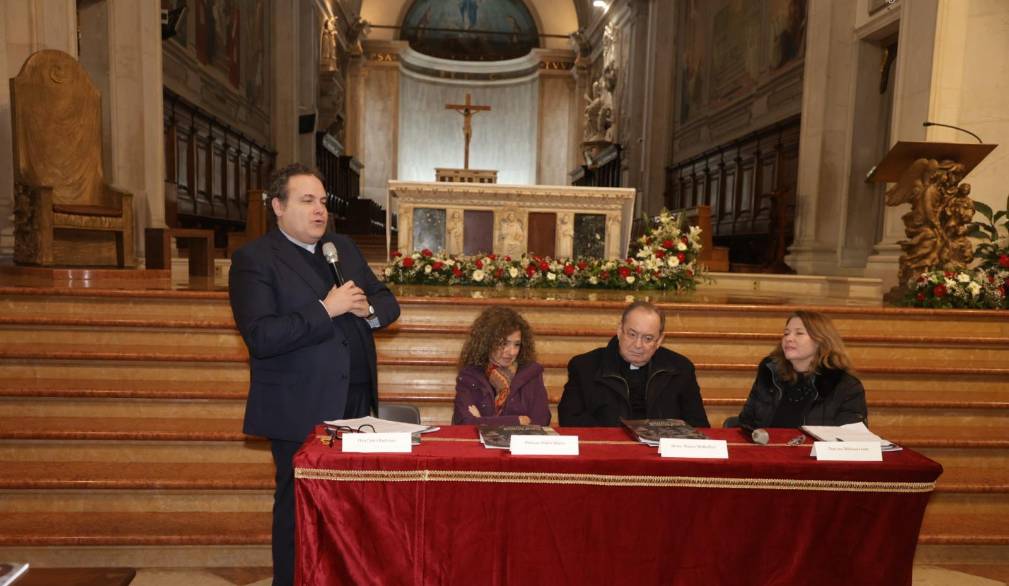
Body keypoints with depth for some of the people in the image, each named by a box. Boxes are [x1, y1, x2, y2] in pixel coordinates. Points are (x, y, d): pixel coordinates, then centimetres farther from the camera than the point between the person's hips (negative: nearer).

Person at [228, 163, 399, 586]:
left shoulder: (344, 247, 11)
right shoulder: (253, 259, -9)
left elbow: (388, 303, 13)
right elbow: (260, 337, -20)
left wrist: (367, 309, -9)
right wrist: (326, 309, -21)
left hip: (356, 403, 6)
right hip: (301, 411, -5)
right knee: (299, 508, 10)